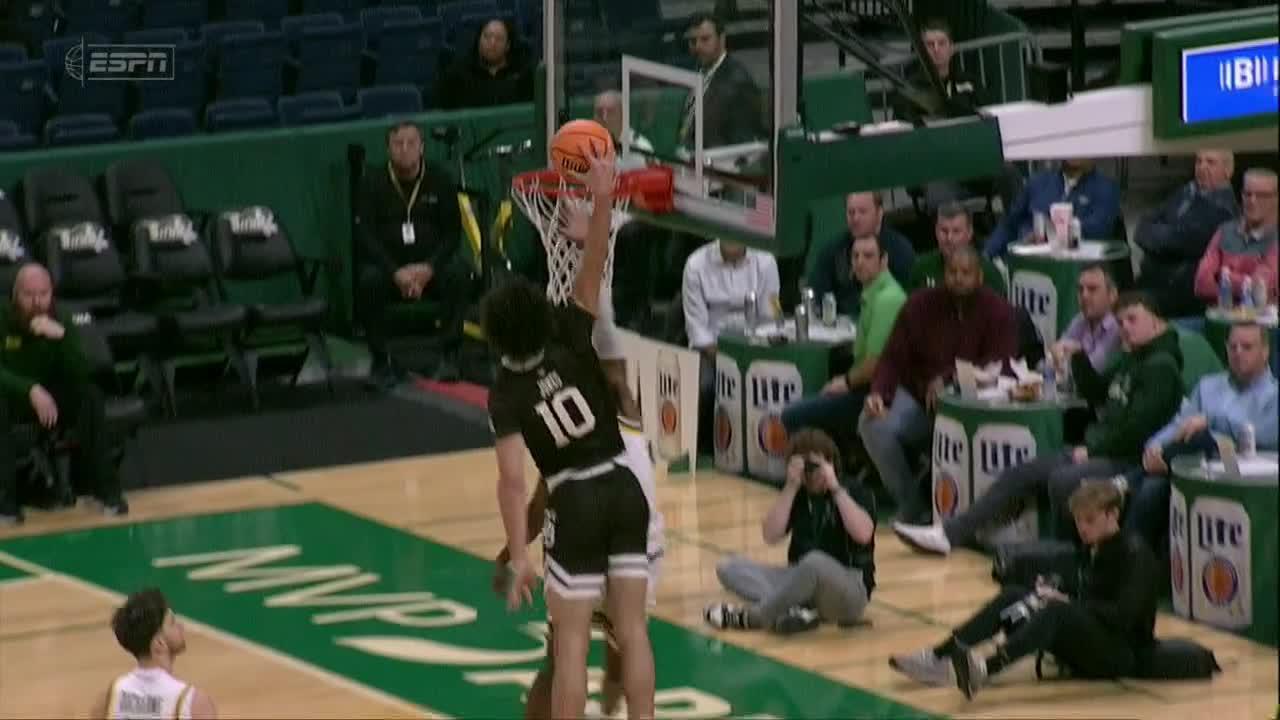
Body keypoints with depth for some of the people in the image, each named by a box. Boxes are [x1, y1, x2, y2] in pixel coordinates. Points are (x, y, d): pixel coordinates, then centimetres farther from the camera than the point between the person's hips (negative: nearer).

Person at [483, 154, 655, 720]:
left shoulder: (507, 396, -9)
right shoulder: (573, 343, -4)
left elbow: (513, 482, -17)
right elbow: (591, 272, -6)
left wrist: (519, 556, -17)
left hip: (574, 503, -3)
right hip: (624, 488, 3)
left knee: (571, 640, 1)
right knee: (632, 629, 5)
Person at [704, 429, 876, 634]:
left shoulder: (855, 492, -3)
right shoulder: (797, 495, 10)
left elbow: (863, 534, -22)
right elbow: (771, 536, -5)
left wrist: (835, 488, -19)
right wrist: (791, 487, -11)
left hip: (850, 589, -6)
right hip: (802, 581, 6)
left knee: (815, 563, -41)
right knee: (729, 568, -10)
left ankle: (750, 617, -23)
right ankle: (798, 610, -32)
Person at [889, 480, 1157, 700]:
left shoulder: (1135, 554, -11)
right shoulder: (1092, 552, 14)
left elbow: (1123, 616, -22)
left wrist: (1067, 602, -21)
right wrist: (1053, 595, -4)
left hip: (1123, 654, -8)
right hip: (1085, 653, 8)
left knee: (1058, 613, -36)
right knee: (1013, 596, -6)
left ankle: (985, 669, -58)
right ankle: (940, 658, -21)